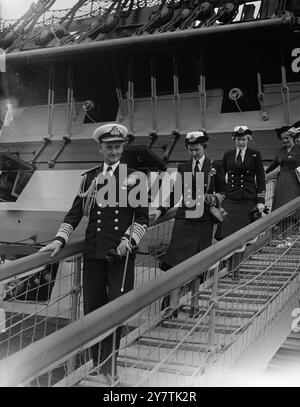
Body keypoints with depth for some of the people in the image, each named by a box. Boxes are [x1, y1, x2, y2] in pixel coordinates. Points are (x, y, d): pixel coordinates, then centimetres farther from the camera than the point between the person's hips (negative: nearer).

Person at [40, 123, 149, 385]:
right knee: (92, 308, 6)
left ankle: (108, 366, 12)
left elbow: (143, 218, 2)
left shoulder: (134, 178, 4)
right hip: (93, 252, 3)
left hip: (122, 254, -2)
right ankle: (98, 363, 22)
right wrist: (60, 240, -2)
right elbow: (75, 213, 10)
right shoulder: (90, 178, 12)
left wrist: (129, 240, -12)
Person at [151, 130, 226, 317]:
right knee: (175, 259, -9)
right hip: (184, 218, 1)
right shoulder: (182, 168, 10)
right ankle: (173, 305, -7)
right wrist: (161, 210, 0)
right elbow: (175, 194, 11)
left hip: (204, 220, -1)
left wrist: (215, 199, -9)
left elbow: (223, 190, 12)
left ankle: (194, 303, 17)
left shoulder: (214, 167, 5)